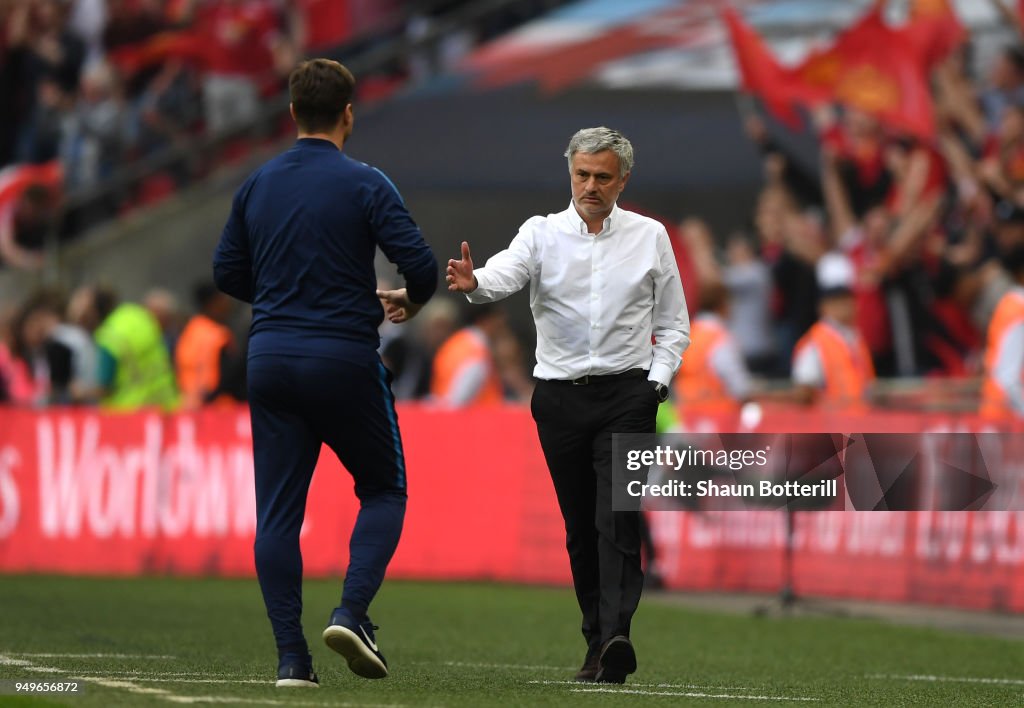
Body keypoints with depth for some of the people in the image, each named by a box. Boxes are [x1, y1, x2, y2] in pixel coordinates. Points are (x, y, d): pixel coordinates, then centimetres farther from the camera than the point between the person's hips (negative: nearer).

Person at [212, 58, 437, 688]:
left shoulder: (258, 185, 8)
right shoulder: (363, 184, -7)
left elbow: (228, 272, 14)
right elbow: (421, 264, -13)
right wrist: (409, 303, 9)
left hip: (271, 359, 4)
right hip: (345, 359, -4)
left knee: (277, 511, 5)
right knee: (384, 490, 13)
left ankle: (292, 655, -1)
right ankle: (353, 613, -7)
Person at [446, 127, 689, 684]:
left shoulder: (649, 237, 5)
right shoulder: (543, 233, 3)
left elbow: (673, 322, 11)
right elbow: (506, 273, -18)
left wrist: (657, 380, -3)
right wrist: (474, 282, -40)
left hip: (627, 393, -2)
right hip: (560, 395, 2)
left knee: (617, 519, -15)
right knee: (579, 527, 6)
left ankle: (616, 638, -25)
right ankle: (598, 643, 13)